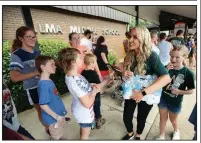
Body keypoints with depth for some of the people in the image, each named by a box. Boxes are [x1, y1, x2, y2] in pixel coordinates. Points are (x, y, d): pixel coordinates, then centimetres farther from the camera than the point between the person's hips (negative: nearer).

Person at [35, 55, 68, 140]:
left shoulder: (49, 81, -1)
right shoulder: (43, 84, -28)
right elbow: (43, 105, -26)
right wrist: (56, 116, -20)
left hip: (59, 114, 7)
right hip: (53, 118, -7)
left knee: (61, 135, 29)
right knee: (56, 137, 19)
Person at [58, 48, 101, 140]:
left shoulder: (70, 75, -10)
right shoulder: (75, 81, -38)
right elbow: (87, 103, -32)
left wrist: (91, 86, -9)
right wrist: (94, 91, -17)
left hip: (80, 110, 8)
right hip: (84, 112, -8)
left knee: (83, 130, 35)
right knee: (85, 133, 23)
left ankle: (82, 138, 60)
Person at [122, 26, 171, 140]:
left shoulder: (151, 56, -23)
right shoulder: (129, 55, -7)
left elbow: (166, 78, -31)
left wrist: (143, 92, -37)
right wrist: (124, 73, -17)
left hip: (146, 95, -3)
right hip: (131, 92, 4)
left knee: (141, 118, 20)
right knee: (126, 117, 14)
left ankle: (138, 136, 53)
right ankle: (130, 133, 49)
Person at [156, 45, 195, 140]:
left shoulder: (188, 73, -16)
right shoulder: (167, 68, -12)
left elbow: (191, 90, -6)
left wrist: (179, 91, -24)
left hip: (175, 102, -1)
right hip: (163, 98, 1)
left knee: (173, 120, 24)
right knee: (163, 118, 18)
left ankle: (176, 131, 58)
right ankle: (161, 136, 41)